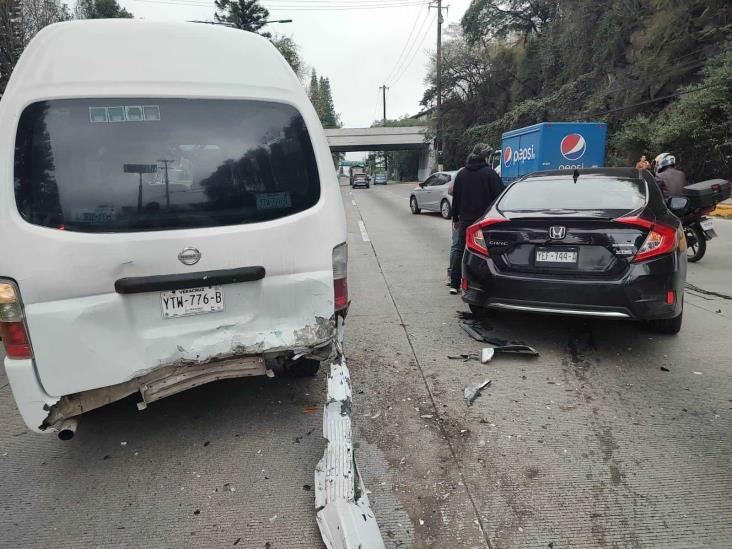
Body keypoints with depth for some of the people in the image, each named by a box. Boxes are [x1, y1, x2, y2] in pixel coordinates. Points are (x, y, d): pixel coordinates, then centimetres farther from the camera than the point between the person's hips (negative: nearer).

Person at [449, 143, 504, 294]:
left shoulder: (461, 174, 9)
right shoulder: (490, 173, -7)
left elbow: (456, 198, 12)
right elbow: (498, 196, -9)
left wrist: (455, 219, 18)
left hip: (465, 220, 4)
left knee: (460, 251, 10)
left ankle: (454, 284, 11)